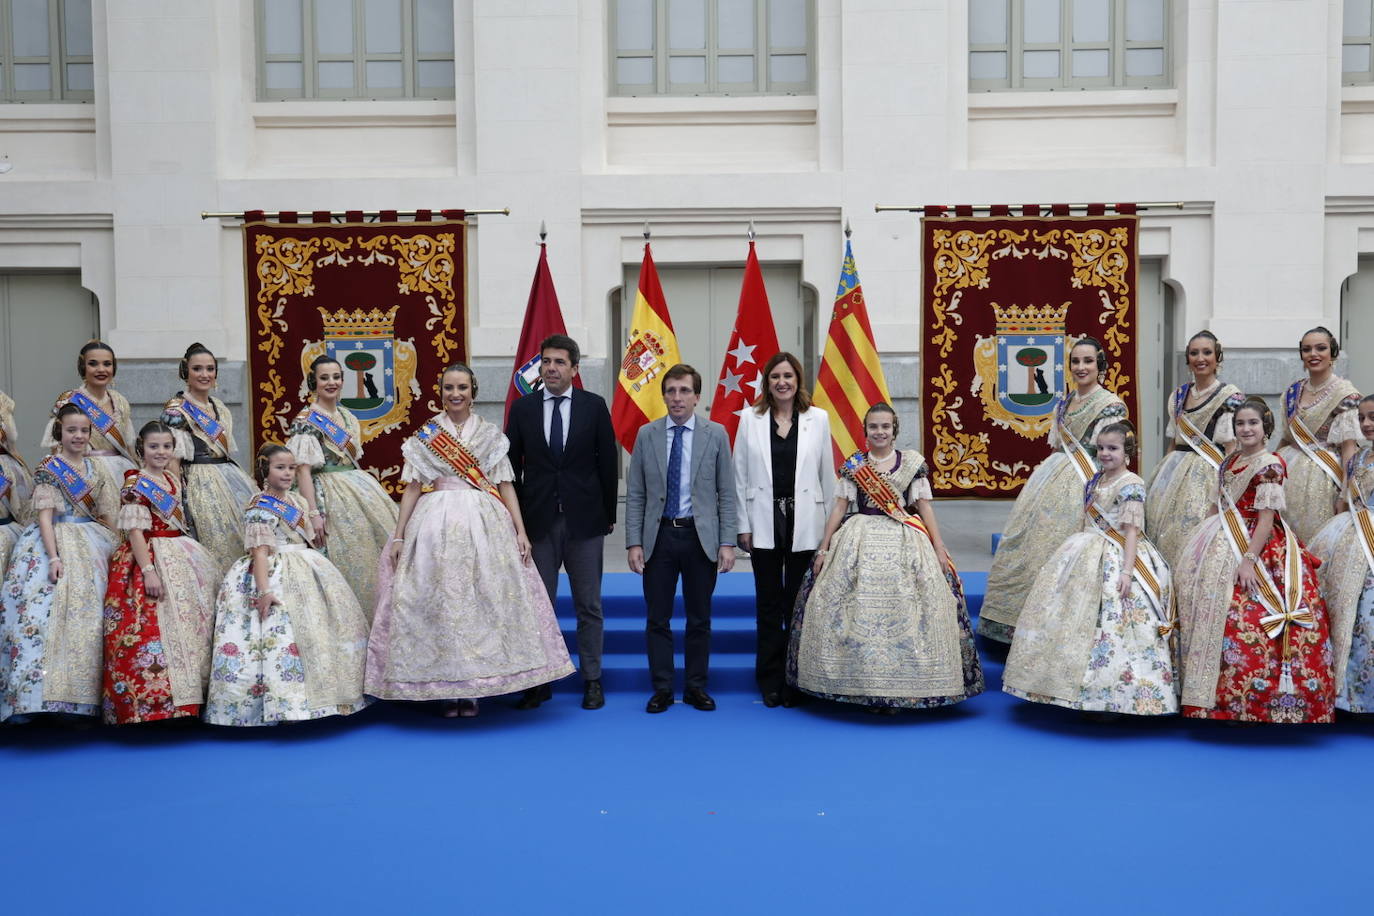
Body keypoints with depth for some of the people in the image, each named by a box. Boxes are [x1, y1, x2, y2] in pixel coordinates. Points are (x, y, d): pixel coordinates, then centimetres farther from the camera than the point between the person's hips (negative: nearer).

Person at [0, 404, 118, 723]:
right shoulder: (47, 468, -2)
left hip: (92, 547, 6)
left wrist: (107, 548, 5)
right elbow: (44, 516, -10)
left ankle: (82, 694, 4)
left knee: (87, 615, 1)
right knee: (43, 608, -17)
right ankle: (32, 696, -17)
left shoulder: (96, 469, 14)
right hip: (53, 542, -6)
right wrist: (54, 557, -20)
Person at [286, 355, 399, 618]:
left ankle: (376, 620, 15)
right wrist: (313, 513, -21)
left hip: (359, 490, 8)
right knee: (343, 560, -7)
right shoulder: (305, 421, -8)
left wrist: (368, 489, 16)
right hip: (329, 495, -7)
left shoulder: (348, 417, 14)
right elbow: (303, 469, -15)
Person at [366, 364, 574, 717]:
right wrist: (399, 536, 0)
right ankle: (447, 690, 8)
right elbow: (412, 487, 6)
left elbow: (505, 485, 5)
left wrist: (521, 531, -3)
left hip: (484, 523, 0)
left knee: (482, 600, -2)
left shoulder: (490, 434, 8)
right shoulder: (425, 436, 8)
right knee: (438, 601, -2)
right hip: (435, 524, 0)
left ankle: (472, 690, 8)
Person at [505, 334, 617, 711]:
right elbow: (512, 465, 6)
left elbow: (608, 462, 3)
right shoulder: (522, 408, 4)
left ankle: (592, 681, 16)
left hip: (585, 520, -1)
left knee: (589, 606, 7)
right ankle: (539, 682, 16)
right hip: (538, 520, 1)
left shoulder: (594, 406, 1)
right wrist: (516, 517, 2)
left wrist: (609, 514, 1)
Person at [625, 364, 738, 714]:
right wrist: (633, 543, -5)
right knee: (657, 619, 5)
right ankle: (662, 688, 17)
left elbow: (726, 494, 0)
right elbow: (635, 495, 3)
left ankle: (696, 687, 22)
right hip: (658, 536, 1)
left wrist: (727, 543, -6)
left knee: (699, 618, 9)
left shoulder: (716, 434, 1)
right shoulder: (647, 435, 3)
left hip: (701, 537, 0)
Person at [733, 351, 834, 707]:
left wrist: (830, 525, 3)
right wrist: (743, 525, -1)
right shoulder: (751, 418, 2)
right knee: (769, 605, 8)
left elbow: (827, 474, 4)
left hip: (804, 523, 0)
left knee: (798, 604, 6)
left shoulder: (818, 418, 2)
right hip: (765, 523, 0)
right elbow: (740, 475, 3)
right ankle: (770, 681, 18)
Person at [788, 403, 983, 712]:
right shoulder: (853, 466, 7)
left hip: (905, 545, 0)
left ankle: (898, 689, 5)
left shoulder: (912, 462, 6)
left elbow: (924, 506, 7)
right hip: (859, 543, 1)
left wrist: (939, 548, 1)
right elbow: (839, 508, 8)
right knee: (858, 612, -5)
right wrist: (824, 549, 4)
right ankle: (865, 686, 6)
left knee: (902, 612, -5)